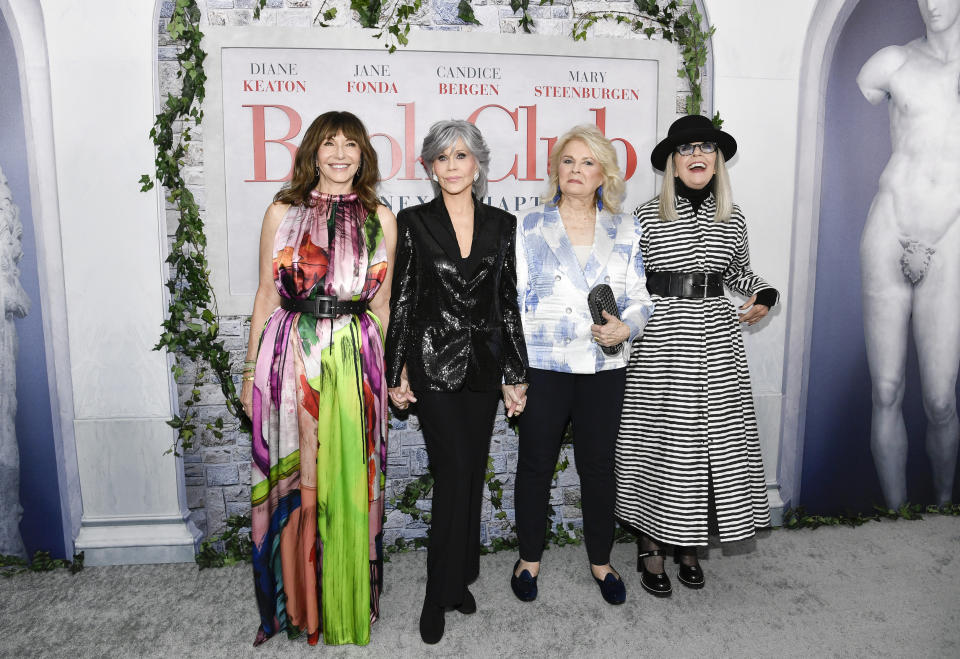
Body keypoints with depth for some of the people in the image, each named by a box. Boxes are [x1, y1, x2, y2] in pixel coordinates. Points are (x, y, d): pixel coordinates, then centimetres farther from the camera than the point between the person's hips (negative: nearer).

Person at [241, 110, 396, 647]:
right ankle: (295, 607, 26)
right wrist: (252, 369, 3)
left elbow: (382, 304, 11)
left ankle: (348, 610, 25)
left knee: (350, 481, 6)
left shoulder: (381, 219, 8)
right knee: (293, 479, 6)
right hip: (291, 356, 0)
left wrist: (387, 370, 9)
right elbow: (267, 292, 7)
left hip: (356, 360, 1)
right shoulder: (283, 212, 6)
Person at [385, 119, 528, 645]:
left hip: (484, 364, 3)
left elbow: (508, 302, 7)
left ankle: (459, 577, 30)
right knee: (454, 472, -7)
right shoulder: (413, 223, -1)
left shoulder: (501, 225, 6)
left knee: (472, 472, 11)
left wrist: (514, 374, 5)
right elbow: (400, 300, -1)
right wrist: (396, 372, -3)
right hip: (433, 363, -3)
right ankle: (440, 595, 10)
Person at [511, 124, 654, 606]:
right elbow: (513, 299, 0)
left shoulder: (625, 231, 7)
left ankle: (601, 561, 31)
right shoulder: (531, 227, 2)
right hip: (542, 366, -1)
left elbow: (641, 298, 7)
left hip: (604, 368, 2)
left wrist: (624, 327, -15)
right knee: (535, 463, 9)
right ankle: (529, 558, 30)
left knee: (598, 464, 11)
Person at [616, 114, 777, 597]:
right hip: (660, 339, -4)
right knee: (659, 436, 2)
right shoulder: (647, 217, -2)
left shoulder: (732, 217, 9)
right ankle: (650, 548, 19)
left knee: (715, 437, 7)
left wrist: (764, 295, 5)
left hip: (716, 337, 4)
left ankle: (689, 544, 26)